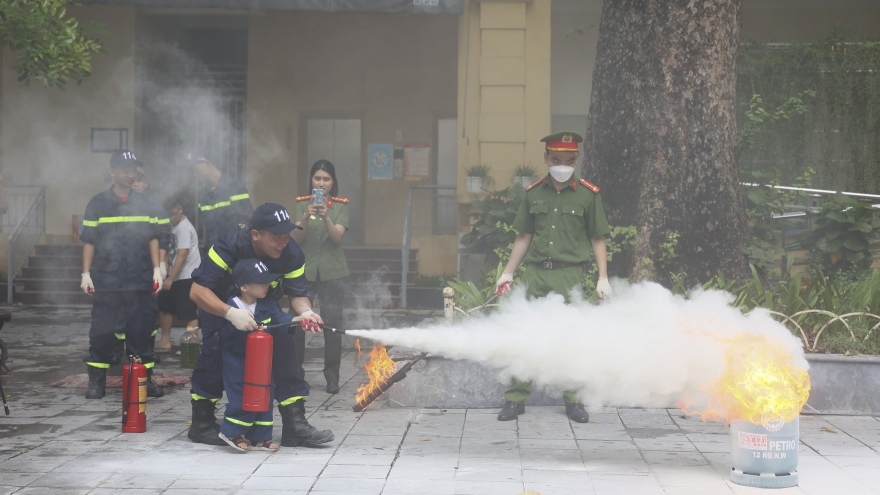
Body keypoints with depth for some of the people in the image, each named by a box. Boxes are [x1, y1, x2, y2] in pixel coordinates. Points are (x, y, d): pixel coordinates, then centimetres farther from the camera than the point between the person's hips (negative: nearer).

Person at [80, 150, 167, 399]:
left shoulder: (144, 204, 9)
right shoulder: (98, 204, 3)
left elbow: (153, 238, 11)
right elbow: (89, 241, 3)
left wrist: (157, 270, 3)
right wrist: (86, 273, -2)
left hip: (140, 281, 2)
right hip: (106, 281, -2)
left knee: (141, 330, 3)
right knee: (101, 331, -1)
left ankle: (145, 378, 10)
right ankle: (96, 381, 6)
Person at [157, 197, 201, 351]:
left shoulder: (184, 228, -17)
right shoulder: (173, 225, 11)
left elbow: (182, 255, -22)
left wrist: (170, 278, -23)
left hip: (187, 276, -10)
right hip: (176, 276, 10)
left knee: (188, 313, -10)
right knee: (165, 306, 17)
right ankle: (165, 341, 27)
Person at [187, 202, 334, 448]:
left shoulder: (292, 255, -24)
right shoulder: (229, 247, -37)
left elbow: (297, 293, -16)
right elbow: (197, 291, -40)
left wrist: (305, 312, -41)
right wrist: (231, 313, -53)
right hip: (219, 305, -4)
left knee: (284, 349, -9)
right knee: (214, 354, -18)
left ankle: (295, 424, -3)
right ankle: (201, 423, 1)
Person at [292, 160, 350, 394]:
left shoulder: (341, 205, 4)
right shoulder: (302, 204, 5)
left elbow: (337, 236, -9)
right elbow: (297, 238, -5)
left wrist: (325, 217, -27)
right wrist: (306, 218, -23)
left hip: (332, 272, -1)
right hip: (304, 271, 1)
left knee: (333, 325, -3)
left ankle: (332, 377, 5)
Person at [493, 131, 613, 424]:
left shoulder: (588, 194, 4)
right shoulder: (533, 193, 10)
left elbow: (597, 239, 6)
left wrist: (603, 278, 0)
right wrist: (508, 273, 14)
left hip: (570, 274, -2)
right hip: (535, 272, 2)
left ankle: (574, 401, 11)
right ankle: (516, 399, 8)